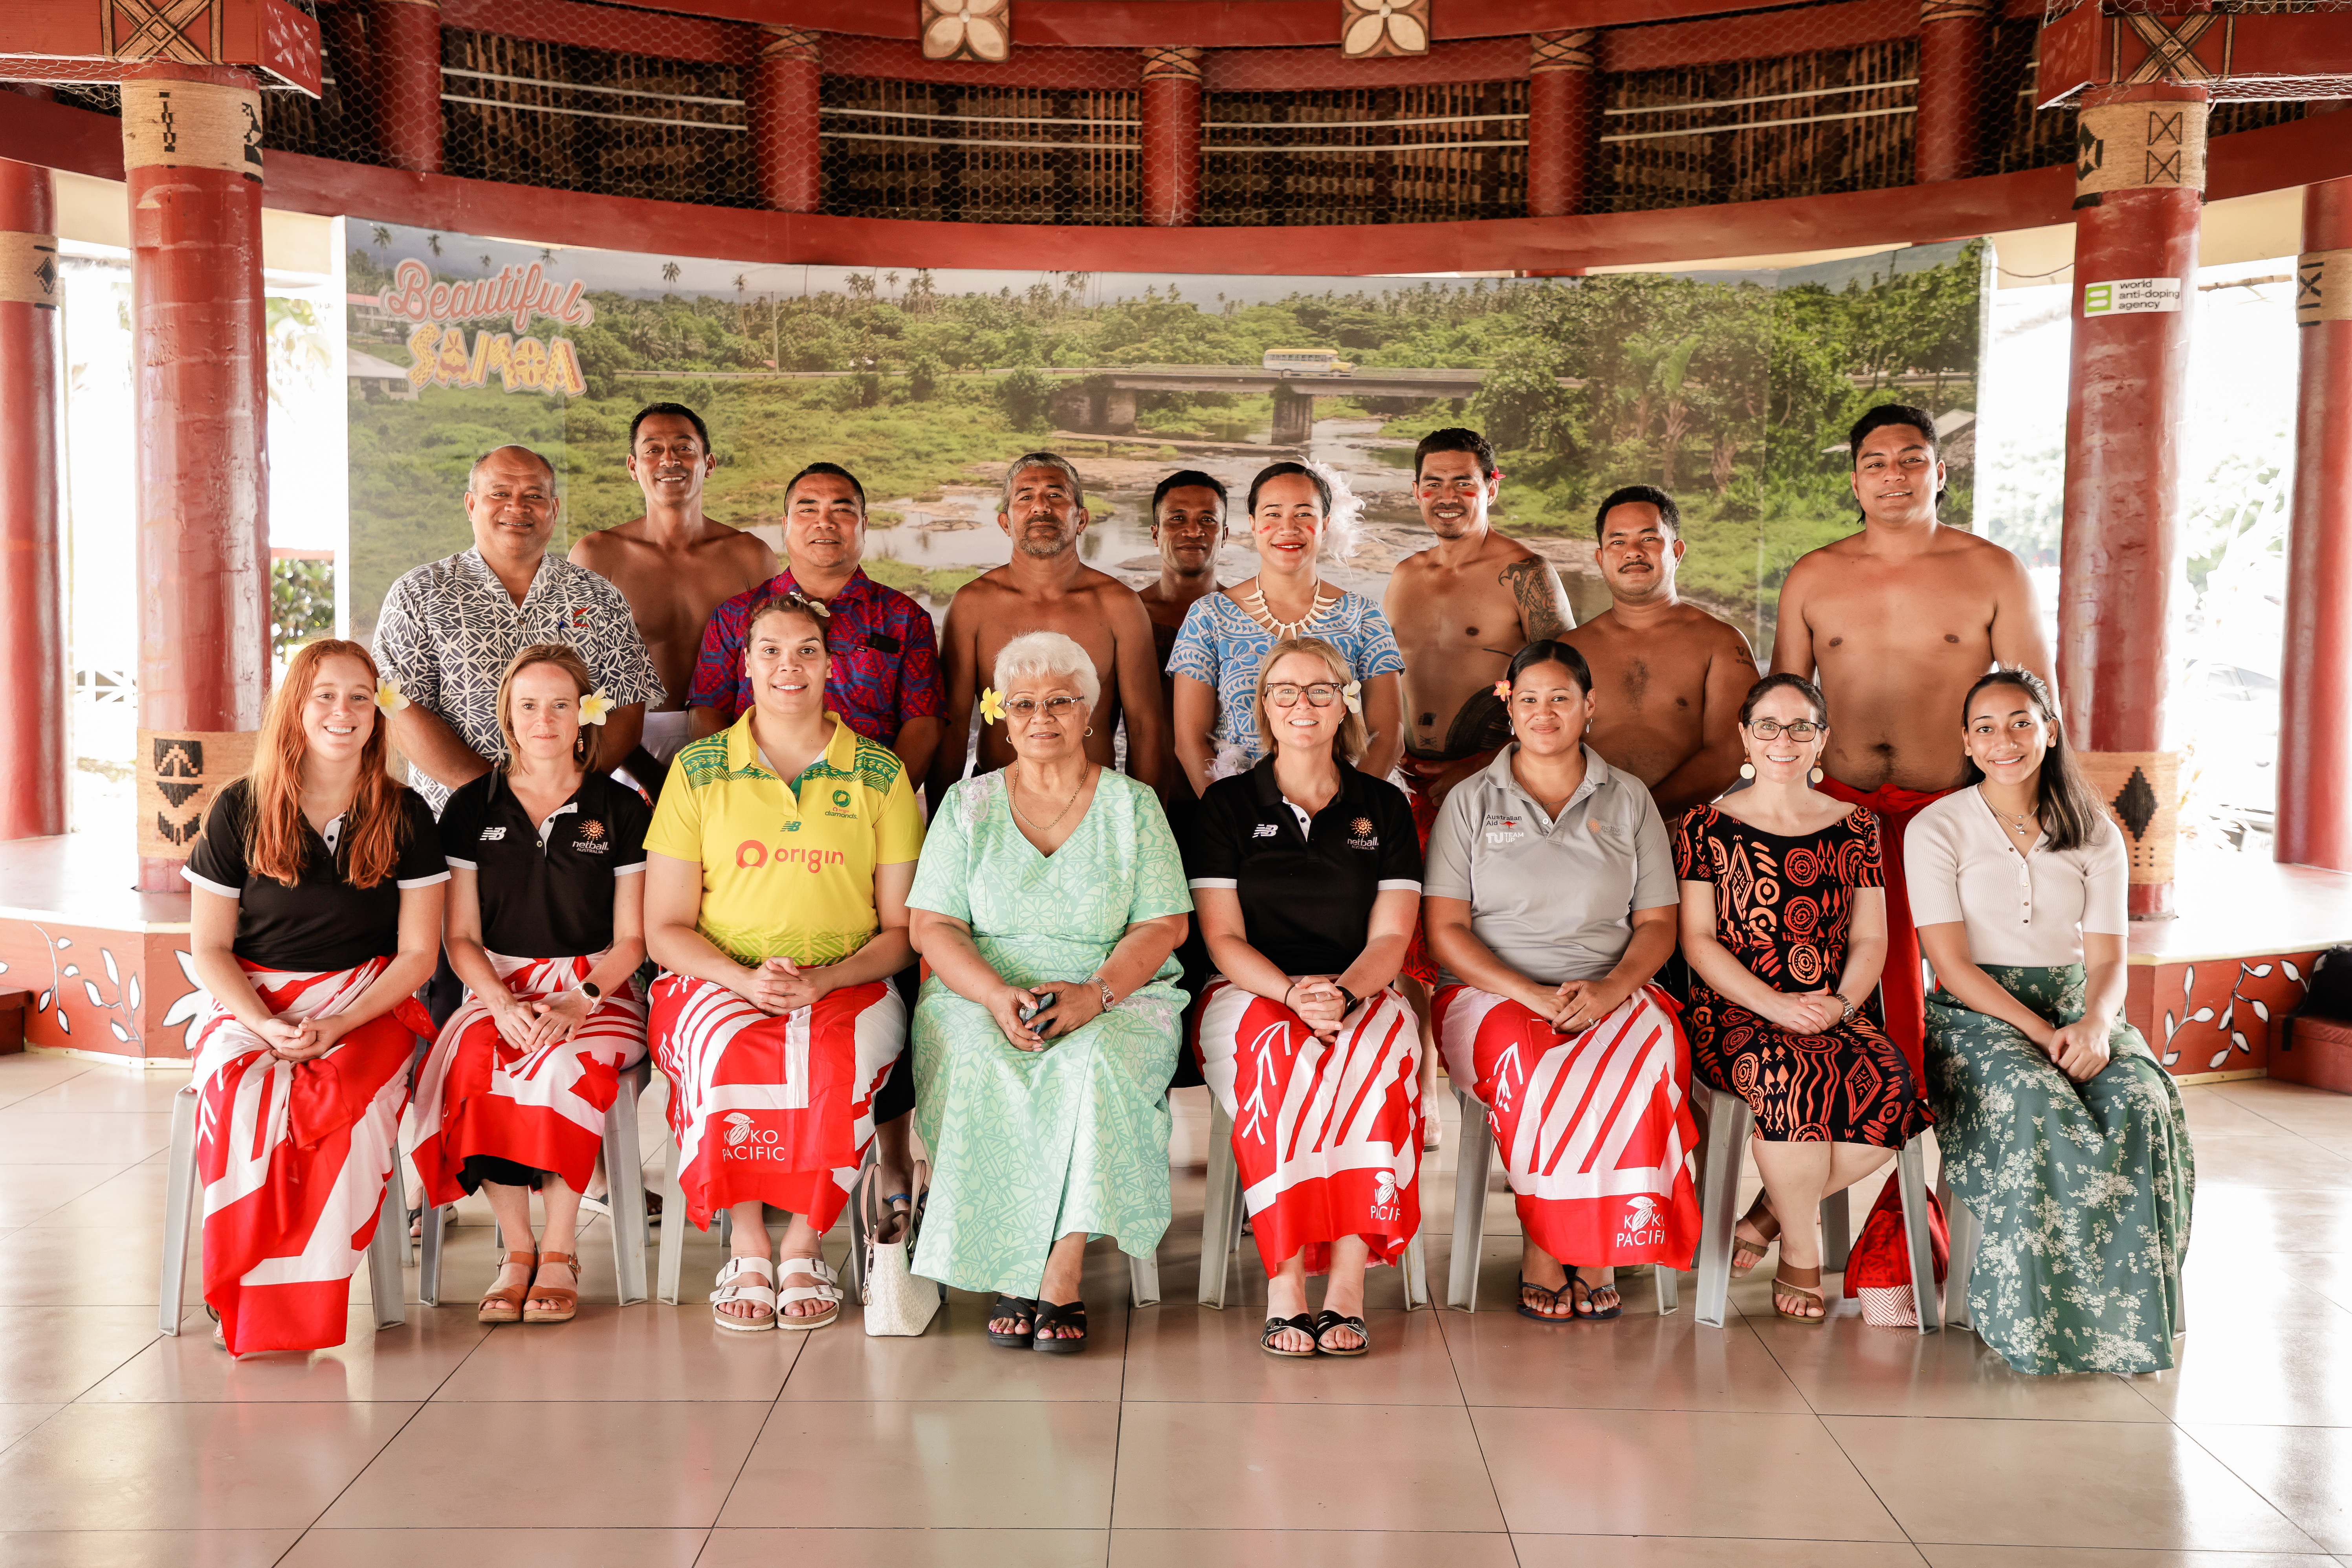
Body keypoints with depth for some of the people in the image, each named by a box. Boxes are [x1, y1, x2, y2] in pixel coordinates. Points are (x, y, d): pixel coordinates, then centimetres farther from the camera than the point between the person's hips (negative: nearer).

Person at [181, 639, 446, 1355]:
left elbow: (418, 952, 2)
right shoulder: (239, 809, 3)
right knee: (246, 1102, -33)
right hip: (253, 1002, 1)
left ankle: (303, 1299, -19)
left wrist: (338, 1026, -14)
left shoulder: (404, 816, 3)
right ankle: (247, 1299, -20)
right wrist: (266, 1026, -13)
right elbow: (208, 948, 5)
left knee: (349, 1106, -33)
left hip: (368, 1001, 0)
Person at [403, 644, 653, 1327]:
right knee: (470, 1073, -32)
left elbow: (632, 939, 2)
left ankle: (560, 1252, -19)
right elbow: (461, 937, 7)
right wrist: (503, 1006, -13)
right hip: (497, 989, 2)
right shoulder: (472, 808, 9)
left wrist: (577, 1005, -16)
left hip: (596, 990, -1)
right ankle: (517, 1249, -17)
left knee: (564, 1067, -35)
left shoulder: (621, 809, 5)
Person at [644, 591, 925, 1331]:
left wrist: (822, 980, -13)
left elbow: (902, 930, 6)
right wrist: (746, 979, -14)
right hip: (719, 980, 0)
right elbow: (665, 928, 5)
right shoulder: (698, 770, 7)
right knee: (731, 1051, -34)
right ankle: (748, 1250, -18)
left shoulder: (879, 774, 7)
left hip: (848, 985, 0)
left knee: (838, 1061, -34)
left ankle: (804, 1247, -16)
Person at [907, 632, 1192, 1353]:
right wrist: (997, 995, -15)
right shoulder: (967, 804, 13)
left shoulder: (1133, 804, 10)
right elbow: (933, 927, 5)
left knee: (1090, 1067, -35)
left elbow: (1163, 925, 3)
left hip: (1116, 1000, -1)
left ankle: (1058, 1282, -28)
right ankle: (1013, 1276, -23)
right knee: (984, 1069, -34)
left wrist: (1094, 993, -16)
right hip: (982, 996, 1)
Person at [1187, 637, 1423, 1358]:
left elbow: (1390, 937, 4)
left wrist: (1341, 992, -19)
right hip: (1251, 995, -1)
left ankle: (1346, 1285, -34)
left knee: (1380, 1054, -35)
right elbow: (1223, 939, 1)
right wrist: (1292, 992, -19)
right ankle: (1284, 1285, -35)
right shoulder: (1228, 804, 9)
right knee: (1277, 1057, -36)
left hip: (1361, 996, 1)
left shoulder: (1384, 807, 13)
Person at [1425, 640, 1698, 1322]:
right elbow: (1444, 929, 1)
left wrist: (1610, 989, -12)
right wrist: (1532, 994, -14)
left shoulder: (1629, 800, 14)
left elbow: (1657, 924, 10)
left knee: (1640, 1057, -34)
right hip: (1491, 993, -1)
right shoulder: (1470, 802, 9)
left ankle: (1550, 1247, -18)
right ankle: (1567, 1252, -15)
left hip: (1610, 995, 1)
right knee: (1532, 1067, -36)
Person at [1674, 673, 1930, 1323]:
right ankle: (1801, 1253, -14)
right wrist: (1775, 1005, -14)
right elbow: (1697, 939, 0)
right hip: (1735, 1013, -3)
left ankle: (1767, 1216, -10)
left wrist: (1842, 1002, -10)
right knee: (1788, 1074, -37)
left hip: (1834, 1016, 3)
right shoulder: (1708, 825, 7)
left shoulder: (1854, 826, 15)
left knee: (1892, 1081, -30)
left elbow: (1870, 937, 12)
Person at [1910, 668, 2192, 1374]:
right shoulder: (1937, 829, 0)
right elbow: (1951, 964, -7)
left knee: (2139, 1103, -29)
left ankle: (2124, 1306, -17)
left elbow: (2107, 959, 4)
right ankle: (2031, 1314, -24)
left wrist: (2094, 1025, -19)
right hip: (1976, 1013, -3)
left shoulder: (2095, 835, 11)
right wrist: (2040, 1033, -18)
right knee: (2033, 1103, -35)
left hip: (2077, 1005, 3)